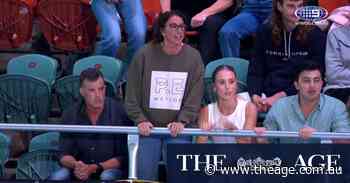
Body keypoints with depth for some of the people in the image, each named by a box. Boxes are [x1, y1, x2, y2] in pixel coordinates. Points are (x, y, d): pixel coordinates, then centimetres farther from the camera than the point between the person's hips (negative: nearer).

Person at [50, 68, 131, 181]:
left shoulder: (119, 112, -11)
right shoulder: (70, 115, -1)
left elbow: (123, 157, -10)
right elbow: (64, 155, 0)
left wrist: (94, 168, -22)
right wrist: (75, 165, -24)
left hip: (110, 168, -2)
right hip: (80, 171, 2)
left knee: (107, 177, -35)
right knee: (57, 177, -26)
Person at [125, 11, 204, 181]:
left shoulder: (193, 57, 1)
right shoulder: (144, 55, -1)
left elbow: (195, 96, -2)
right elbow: (132, 93, 2)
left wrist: (182, 121, -12)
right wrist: (140, 119, -7)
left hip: (177, 128, 0)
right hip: (149, 126, 0)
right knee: (145, 174, -1)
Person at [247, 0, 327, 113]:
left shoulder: (315, 34, 2)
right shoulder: (265, 31, 11)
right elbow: (255, 71, 9)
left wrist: (280, 96, -14)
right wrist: (255, 95, -13)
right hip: (266, 95, 3)